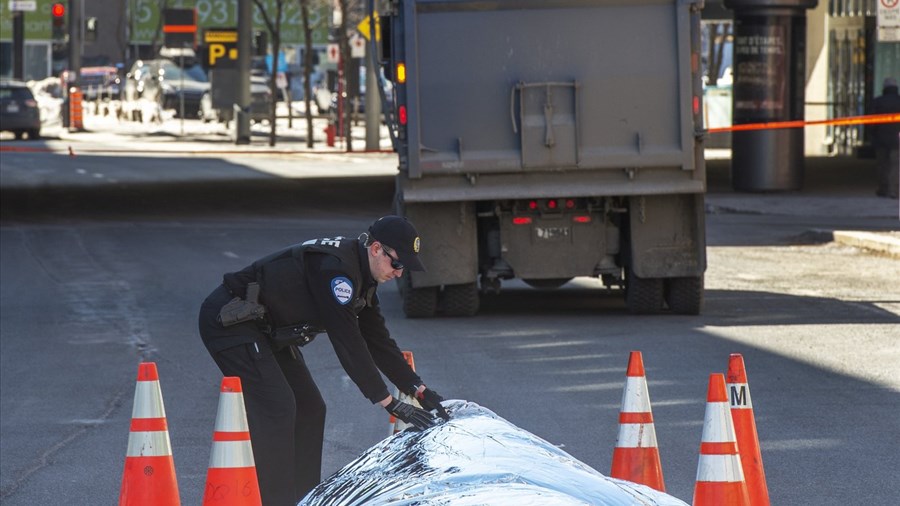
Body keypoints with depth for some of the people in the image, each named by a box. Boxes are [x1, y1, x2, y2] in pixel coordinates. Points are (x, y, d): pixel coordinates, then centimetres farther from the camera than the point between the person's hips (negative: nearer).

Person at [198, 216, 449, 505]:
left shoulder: (361, 276, 6)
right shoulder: (334, 268, -27)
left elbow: (377, 339, 10)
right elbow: (348, 343, -28)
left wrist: (420, 390, 3)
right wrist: (389, 403, -25)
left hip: (266, 329, 11)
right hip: (229, 320, -11)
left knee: (309, 409, 9)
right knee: (275, 408, -20)